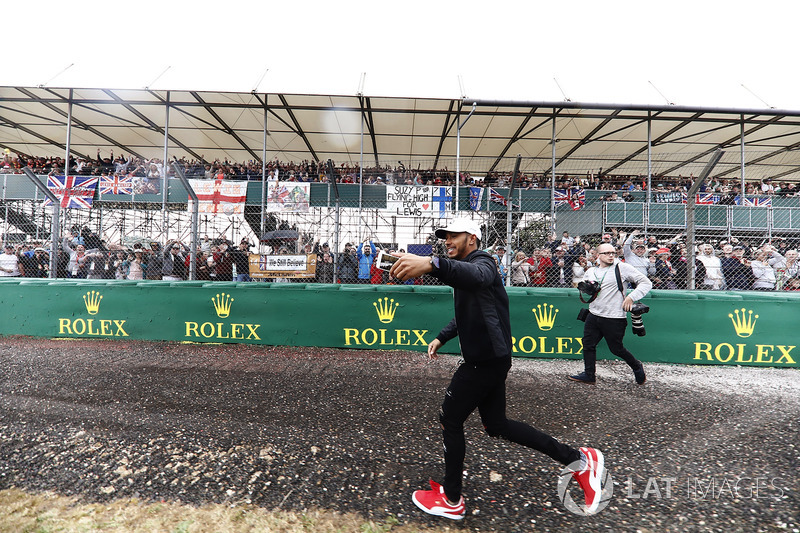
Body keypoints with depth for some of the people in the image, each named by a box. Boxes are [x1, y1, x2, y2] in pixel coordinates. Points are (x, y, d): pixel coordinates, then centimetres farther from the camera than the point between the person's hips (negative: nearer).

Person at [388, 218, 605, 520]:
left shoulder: (482, 262, -15)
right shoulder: (464, 270, 17)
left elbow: (477, 276, -43)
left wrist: (431, 264, -60)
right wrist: (441, 337, 16)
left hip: (486, 361, -10)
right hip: (487, 360, 10)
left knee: (450, 421, 3)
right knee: (496, 424, 17)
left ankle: (451, 501, 23)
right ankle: (578, 460, 26)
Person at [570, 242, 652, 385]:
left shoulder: (622, 267, -3)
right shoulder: (591, 271, 11)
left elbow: (646, 283, -3)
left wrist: (631, 297, -14)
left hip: (614, 319, -5)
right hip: (593, 316, 5)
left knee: (616, 349, 5)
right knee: (588, 345, 5)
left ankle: (637, 366, 33)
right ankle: (589, 375, 18)